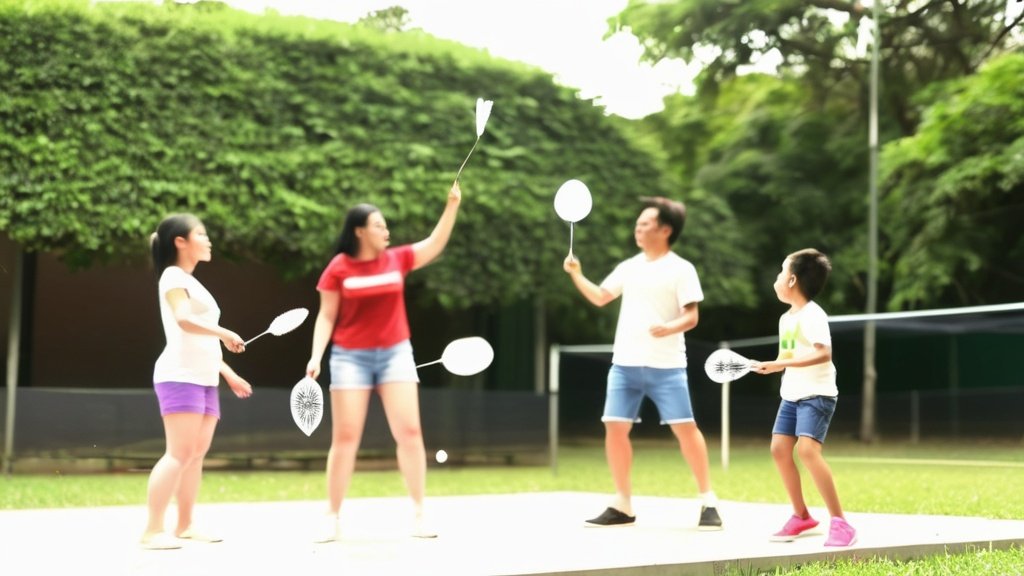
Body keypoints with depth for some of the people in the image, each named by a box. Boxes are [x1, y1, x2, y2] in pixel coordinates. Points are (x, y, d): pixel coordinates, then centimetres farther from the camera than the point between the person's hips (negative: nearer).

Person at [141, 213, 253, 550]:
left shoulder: (193, 284, 24)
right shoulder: (173, 276, -3)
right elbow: (183, 319, -22)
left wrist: (228, 373, 25)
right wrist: (224, 333, -28)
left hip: (205, 379, 9)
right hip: (180, 376, -9)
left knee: (197, 453, 6)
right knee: (179, 453, -15)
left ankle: (185, 526, 9)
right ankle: (153, 531, -15)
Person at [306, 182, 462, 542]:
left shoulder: (398, 259, 4)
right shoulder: (338, 268, -4)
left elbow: (435, 244, -2)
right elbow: (326, 317, -1)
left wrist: (452, 204, -10)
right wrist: (316, 355, -12)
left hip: (395, 353, 2)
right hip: (351, 357, -2)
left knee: (409, 432, -4)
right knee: (345, 438, -1)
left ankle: (418, 514, 5)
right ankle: (332, 519, 9)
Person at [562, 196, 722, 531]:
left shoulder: (681, 269, -4)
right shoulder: (629, 267, 13)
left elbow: (691, 316, -9)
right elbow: (600, 298, 22)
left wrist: (670, 328, -29)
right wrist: (576, 275, 8)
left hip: (666, 366, -5)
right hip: (625, 364, 5)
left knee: (685, 428, -7)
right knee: (615, 428, 0)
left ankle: (708, 502, 3)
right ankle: (622, 506, 11)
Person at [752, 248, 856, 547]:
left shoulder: (812, 314, -16)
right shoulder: (786, 318, 12)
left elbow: (823, 354, -29)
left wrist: (781, 363, -31)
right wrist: (769, 366, 9)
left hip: (817, 394, -9)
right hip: (792, 394, 9)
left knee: (807, 449, -23)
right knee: (779, 448, 4)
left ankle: (840, 523, -18)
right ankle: (801, 516, 20)